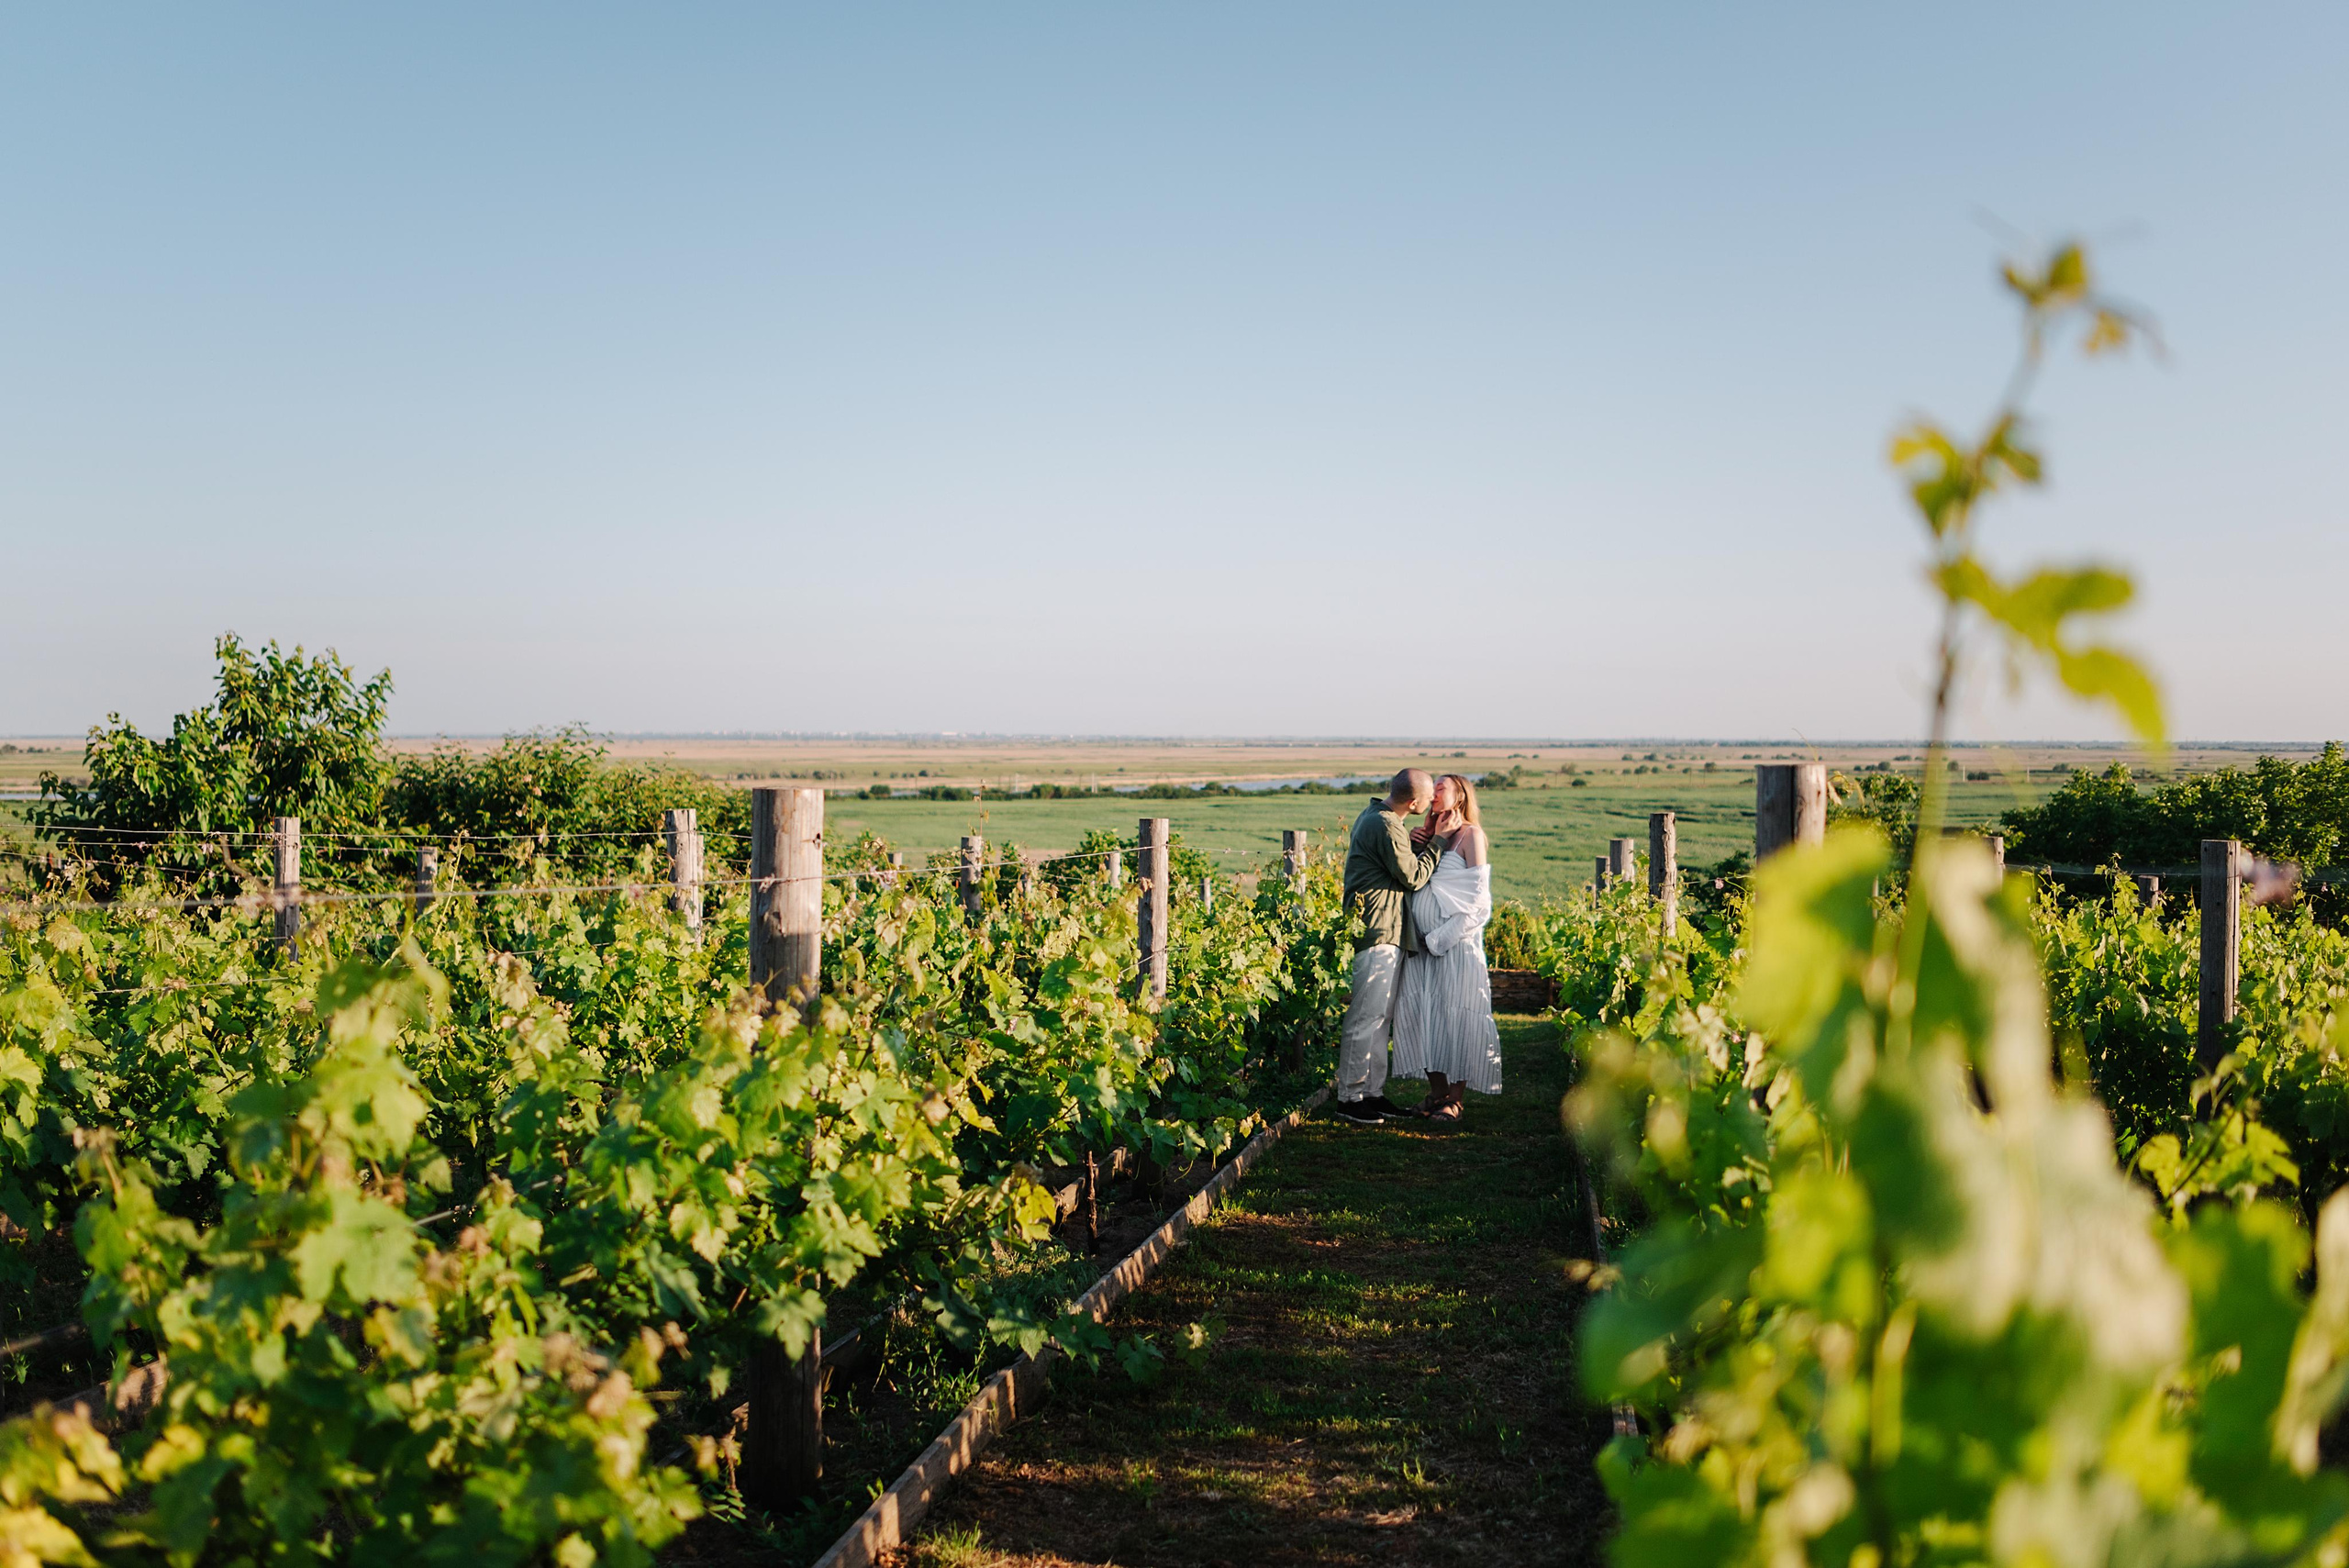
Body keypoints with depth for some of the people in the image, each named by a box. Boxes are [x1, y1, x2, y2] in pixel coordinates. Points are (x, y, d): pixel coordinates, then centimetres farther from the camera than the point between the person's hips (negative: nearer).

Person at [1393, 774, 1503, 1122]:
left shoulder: (1471, 834, -2)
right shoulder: (1428, 834, 16)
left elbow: (1476, 896, -8)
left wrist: (1441, 937, -11)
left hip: (1457, 943, -6)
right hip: (1422, 943, 6)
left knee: (1456, 1015, -5)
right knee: (1422, 1014, 4)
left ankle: (1456, 1099, 0)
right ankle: (1437, 1092, 13)